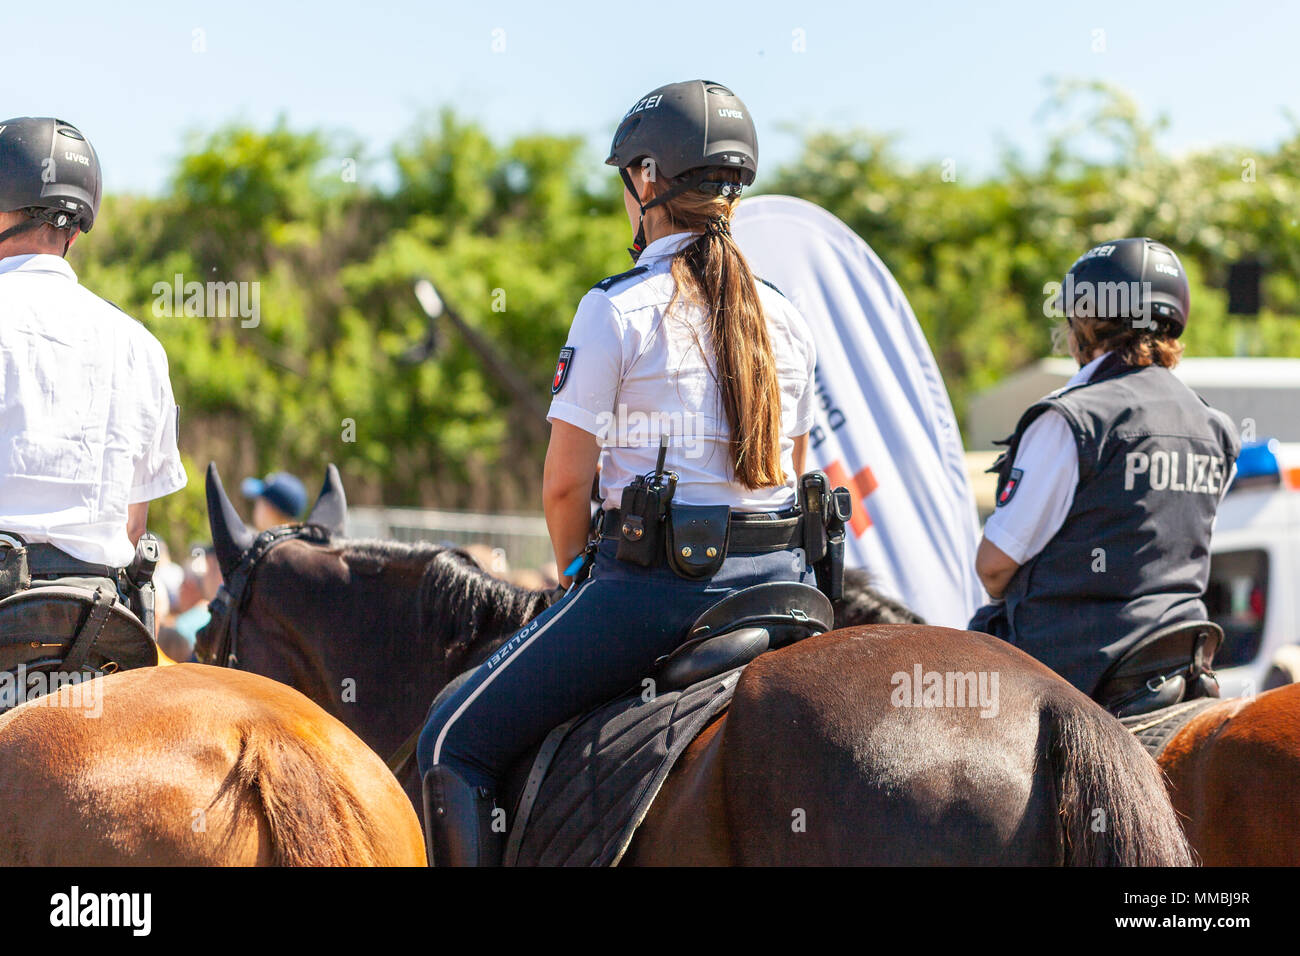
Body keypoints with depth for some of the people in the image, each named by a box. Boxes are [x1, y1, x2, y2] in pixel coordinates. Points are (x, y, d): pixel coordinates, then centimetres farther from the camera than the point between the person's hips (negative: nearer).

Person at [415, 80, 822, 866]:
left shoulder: (619, 308, -7)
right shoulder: (785, 318, 10)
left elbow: (565, 483, -6)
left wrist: (577, 573, 12)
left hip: (657, 581, -6)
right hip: (781, 579, 6)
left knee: (455, 741, 4)